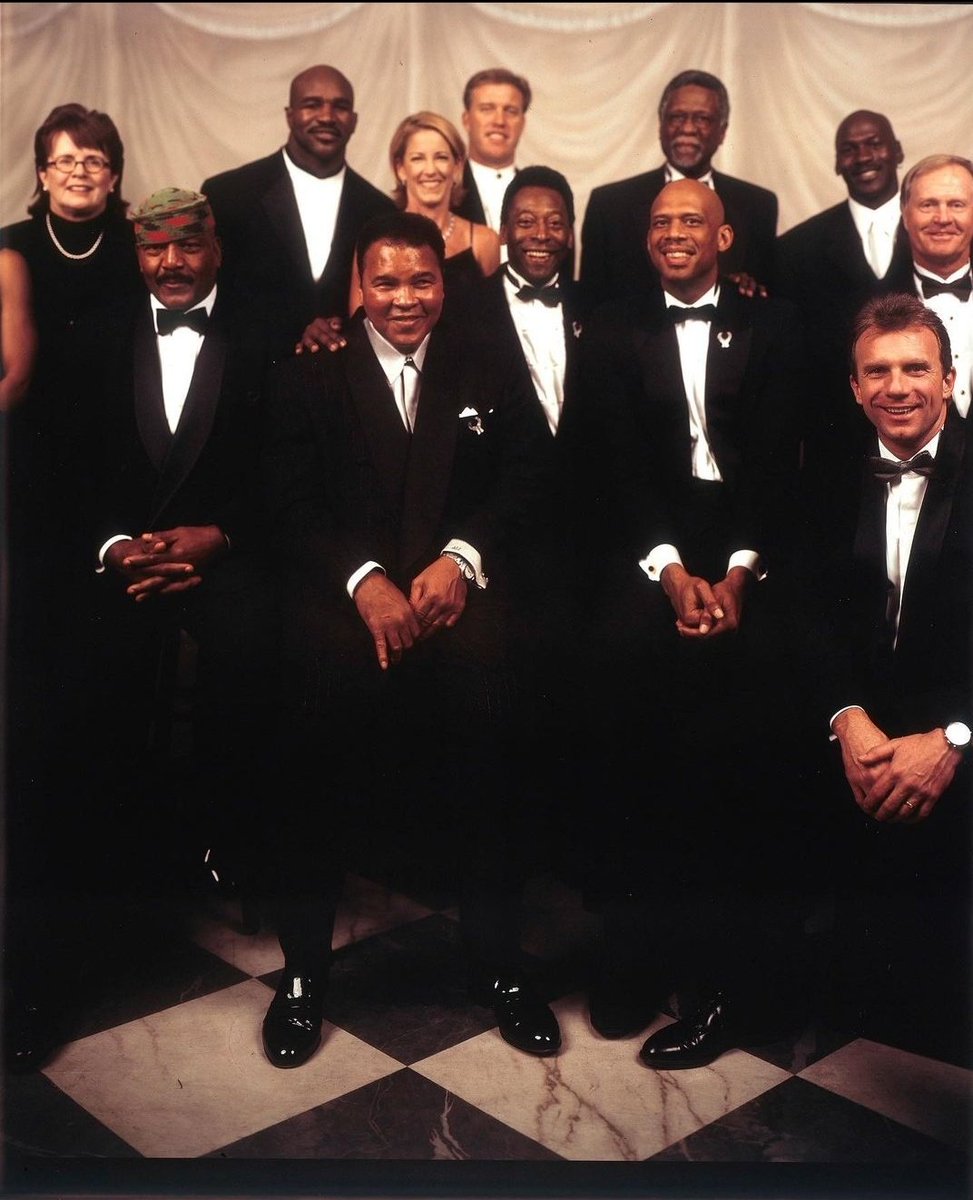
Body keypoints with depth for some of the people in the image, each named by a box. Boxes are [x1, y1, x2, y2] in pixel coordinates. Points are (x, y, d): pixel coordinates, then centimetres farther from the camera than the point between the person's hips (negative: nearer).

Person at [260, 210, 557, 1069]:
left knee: (482, 663, -25)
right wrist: (365, 580, -12)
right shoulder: (308, 378, 14)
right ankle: (303, 969, -9)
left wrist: (461, 560, -10)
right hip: (345, 590, 0)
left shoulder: (490, 378, 18)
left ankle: (499, 962, -10)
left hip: (459, 586, 1)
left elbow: (525, 482, 7)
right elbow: (292, 504, 4)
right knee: (331, 675, -26)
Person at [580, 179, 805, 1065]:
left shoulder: (773, 328, 15)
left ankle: (731, 970, -12)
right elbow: (618, 463, 3)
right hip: (649, 543, 1)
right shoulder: (613, 332, 15)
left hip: (750, 543, 0)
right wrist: (673, 571, -12)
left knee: (739, 706, -25)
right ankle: (637, 939, -13)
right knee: (625, 656, -27)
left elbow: (779, 461, 2)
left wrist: (737, 572, -14)